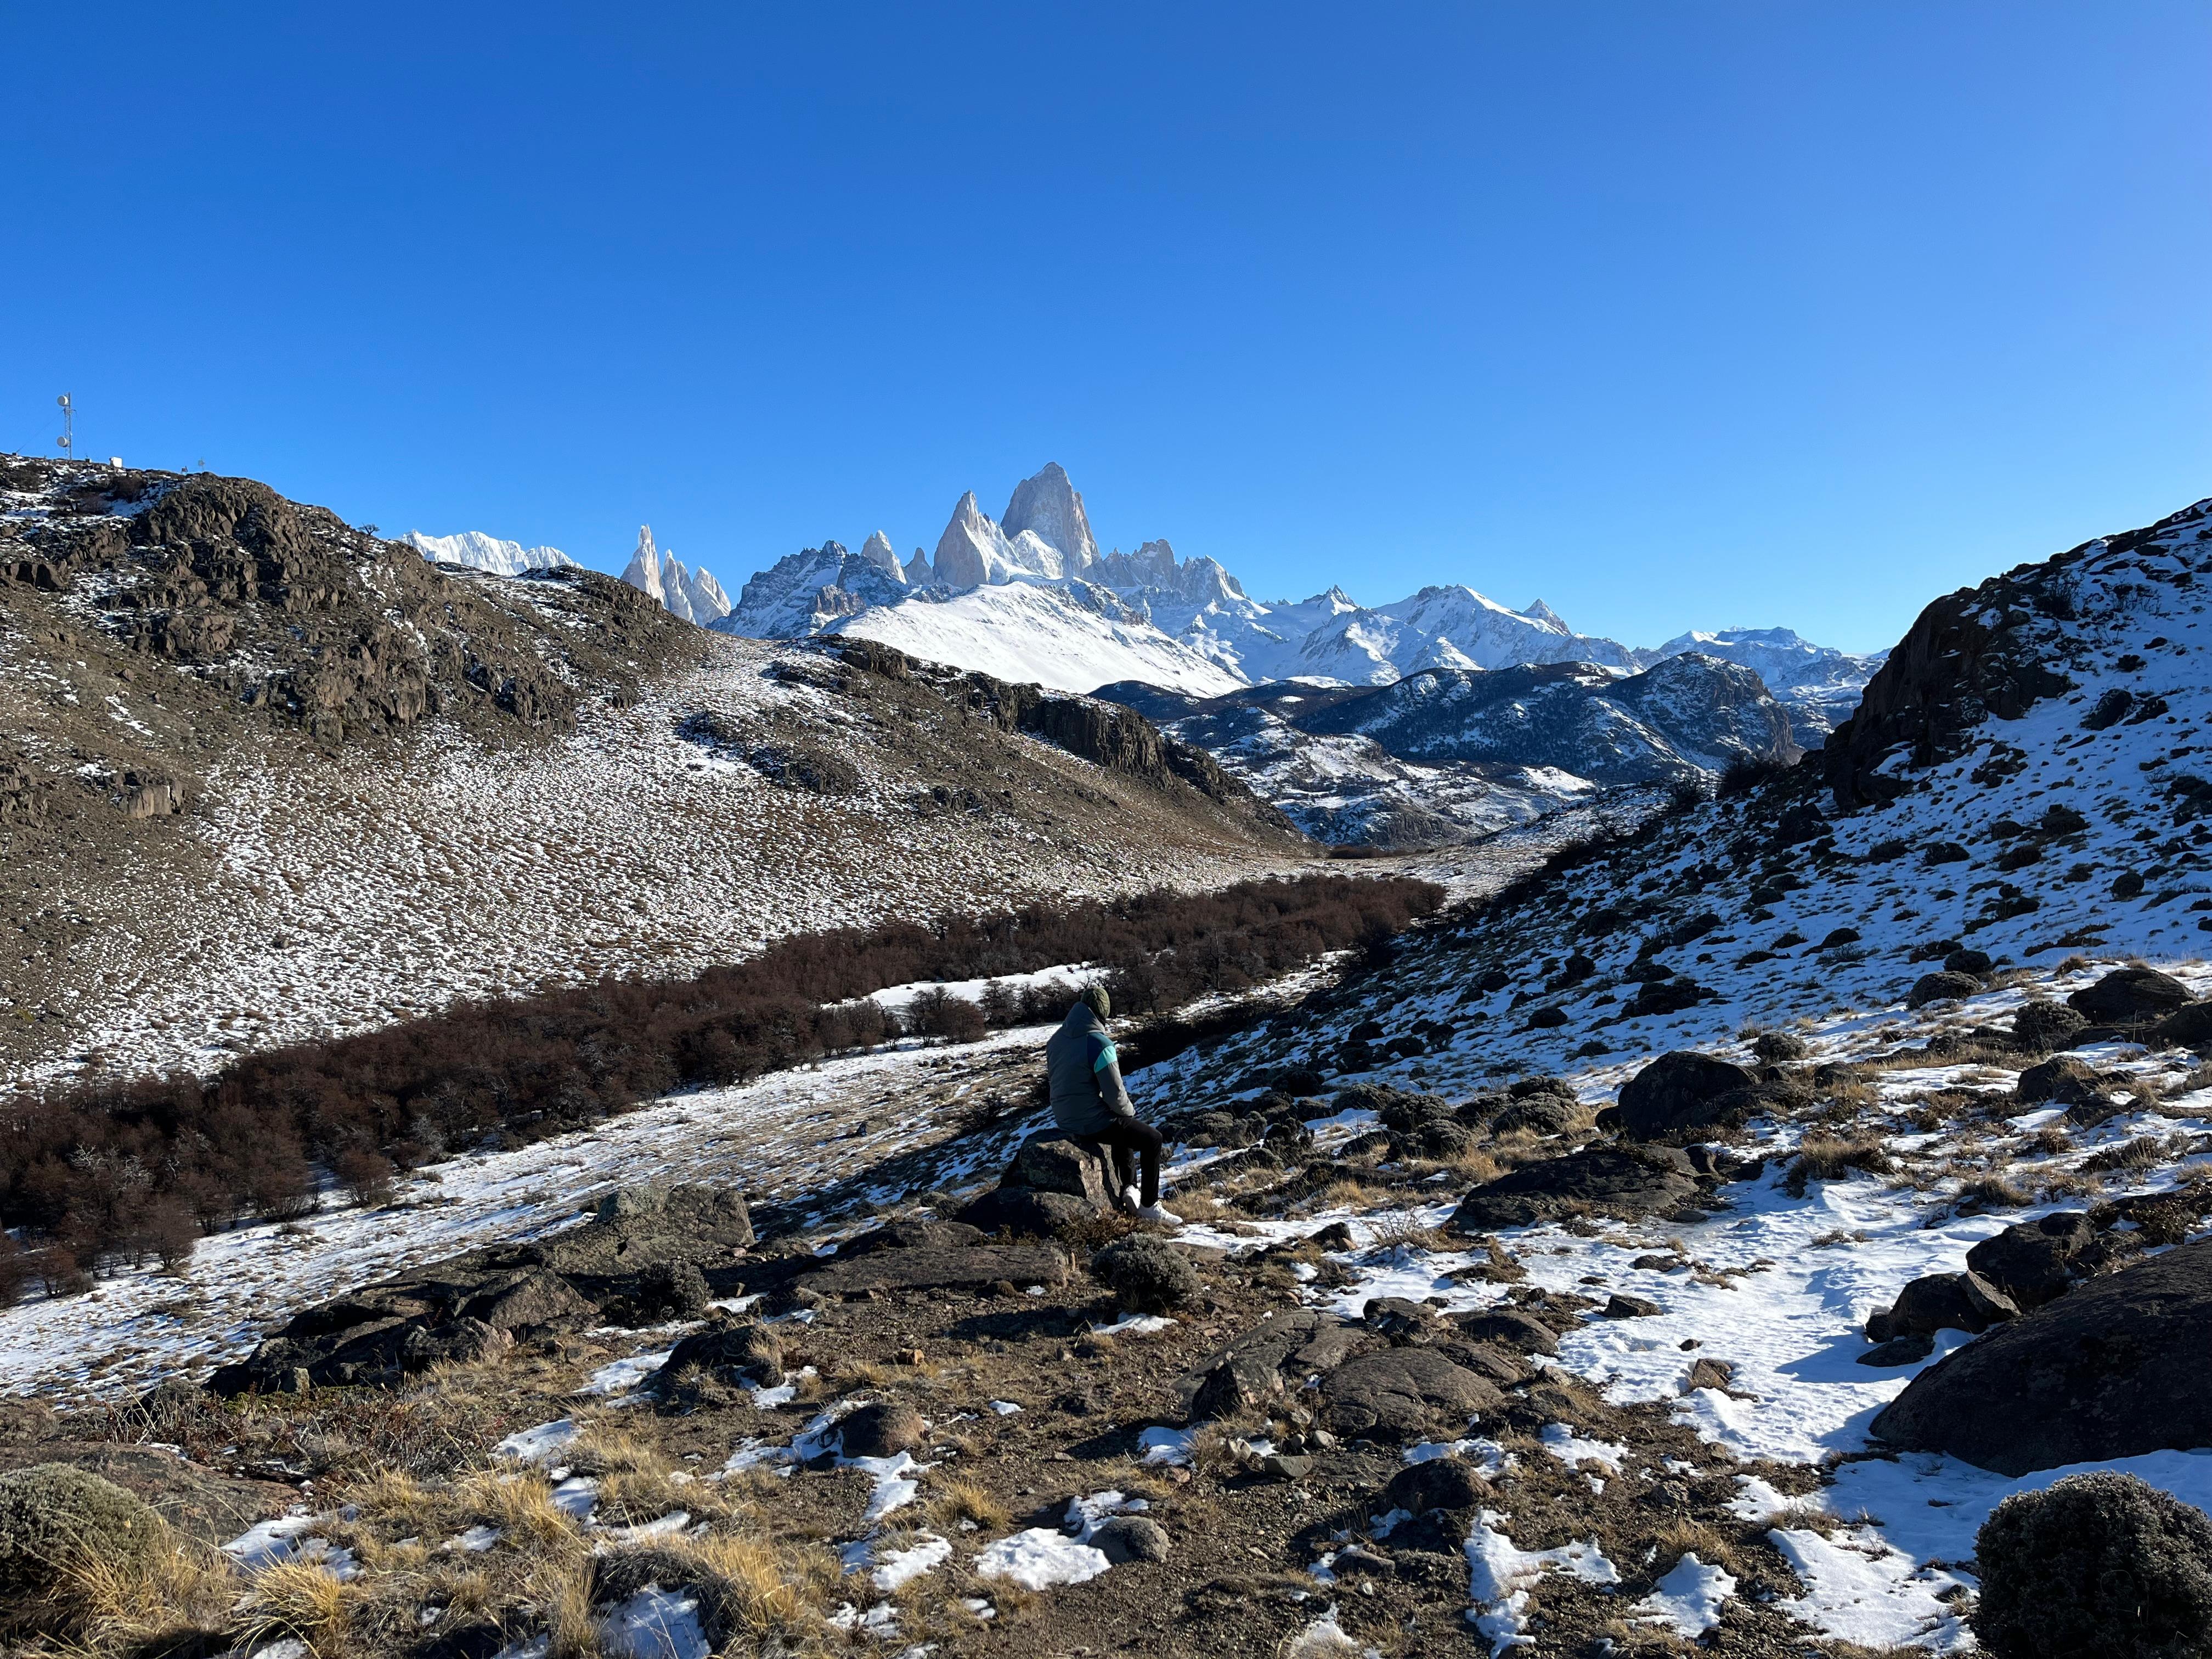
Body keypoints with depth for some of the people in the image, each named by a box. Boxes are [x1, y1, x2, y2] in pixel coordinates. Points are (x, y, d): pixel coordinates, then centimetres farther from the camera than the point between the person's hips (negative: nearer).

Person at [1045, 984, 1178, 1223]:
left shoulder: (1057, 1039, 3)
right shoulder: (1099, 1043, -23)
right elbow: (1115, 1094, -21)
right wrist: (1130, 1112, 1)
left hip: (1064, 1119, 8)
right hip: (1092, 1122, -8)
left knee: (1124, 1130, 33)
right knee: (1152, 1139, 7)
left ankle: (1129, 1188, 33)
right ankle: (1149, 1206, 11)